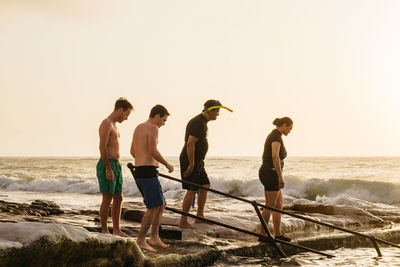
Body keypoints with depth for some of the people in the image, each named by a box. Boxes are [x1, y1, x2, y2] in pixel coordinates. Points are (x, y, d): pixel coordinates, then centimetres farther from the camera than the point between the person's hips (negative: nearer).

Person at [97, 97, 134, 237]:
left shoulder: (113, 125, 20)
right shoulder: (106, 123, -12)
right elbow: (102, 147, -20)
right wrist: (108, 169, -22)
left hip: (115, 165, 10)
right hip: (107, 165, -10)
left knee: (118, 198, 10)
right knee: (107, 199, -6)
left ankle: (116, 230, 16)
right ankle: (104, 231, -1)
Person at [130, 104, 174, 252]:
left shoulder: (138, 128, 19)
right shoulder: (153, 128, -10)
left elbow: (133, 152, 27)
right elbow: (153, 151, -21)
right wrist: (167, 164, -8)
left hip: (139, 173, 10)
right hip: (148, 173, -10)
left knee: (161, 204, 15)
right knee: (153, 208, -7)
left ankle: (154, 238, 15)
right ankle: (141, 240, -6)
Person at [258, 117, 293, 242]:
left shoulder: (272, 136, 17)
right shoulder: (277, 137, -15)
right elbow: (275, 156, -30)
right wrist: (280, 176, -29)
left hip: (265, 173, 10)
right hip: (271, 174, -10)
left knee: (279, 204, 14)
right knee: (270, 206, -4)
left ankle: (278, 233, 17)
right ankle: (263, 235, 1)